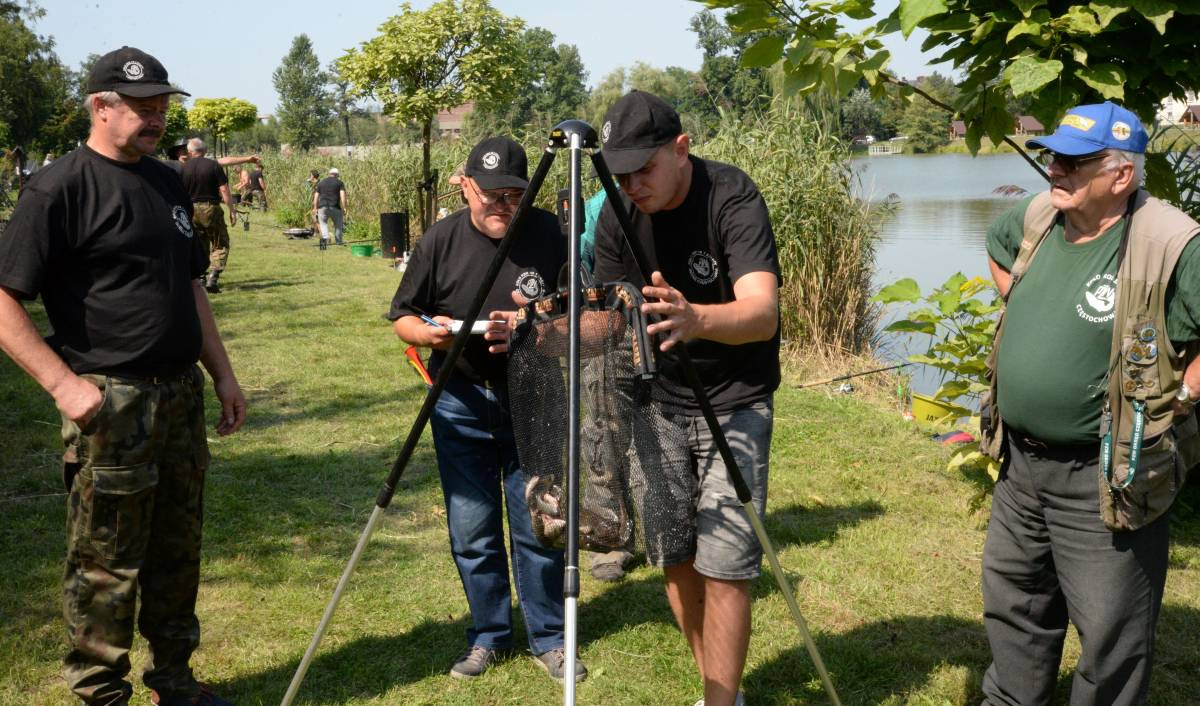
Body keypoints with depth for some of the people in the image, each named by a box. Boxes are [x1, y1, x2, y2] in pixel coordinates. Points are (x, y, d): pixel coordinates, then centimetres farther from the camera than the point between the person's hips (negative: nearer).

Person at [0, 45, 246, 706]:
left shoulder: (165, 182, 14)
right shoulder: (60, 187, -10)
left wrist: (222, 373, 18)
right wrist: (65, 383, -20)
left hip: (181, 395, 8)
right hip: (110, 403, -7)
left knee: (177, 552, 16)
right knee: (106, 566, 1)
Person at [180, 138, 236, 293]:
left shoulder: (183, 168, 2)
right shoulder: (214, 165, -5)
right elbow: (224, 190, -10)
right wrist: (232, 210, -4)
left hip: (191, 210, 3)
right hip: (211, 209, -3)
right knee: (220, 245, 4)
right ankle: (213, 277, -11)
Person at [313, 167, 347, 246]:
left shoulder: (321, 182, 16)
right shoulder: (339, 183, 7)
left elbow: (316, 196, 12)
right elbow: (342, 195, -5)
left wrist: (315, 208, 15)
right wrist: (344, 207, -7)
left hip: (323, 207, 1)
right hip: (335, 207, -1)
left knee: (323, 223, 12)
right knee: (338, 224, 15)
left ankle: (325, 237, -11)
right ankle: (339, 241, 14)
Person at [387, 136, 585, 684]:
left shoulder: (548, 233, -5)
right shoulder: (441, 239, -4)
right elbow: (403, 316, 4)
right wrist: (426, 331, -18)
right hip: (462, 401, 1)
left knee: (537, 527, 4)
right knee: (472, 530, 6)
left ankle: (548, 638, 20)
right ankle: (488, 635, 23)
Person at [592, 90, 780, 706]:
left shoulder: (733, 198, -21)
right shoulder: (617, 215, -5)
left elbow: (762, 313, -36)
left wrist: (695, 319, -56)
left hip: (733, 404, -5)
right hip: (659, 402, 5)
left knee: (723, 567, -10)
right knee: (673, 559, 9)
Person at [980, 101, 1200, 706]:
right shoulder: (1038, 217, 1)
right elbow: (997, 247, 24)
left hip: (1104, 479, -7)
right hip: (1020, 463, 8)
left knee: (1110, 635, 6)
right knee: (1012, 609, 24)